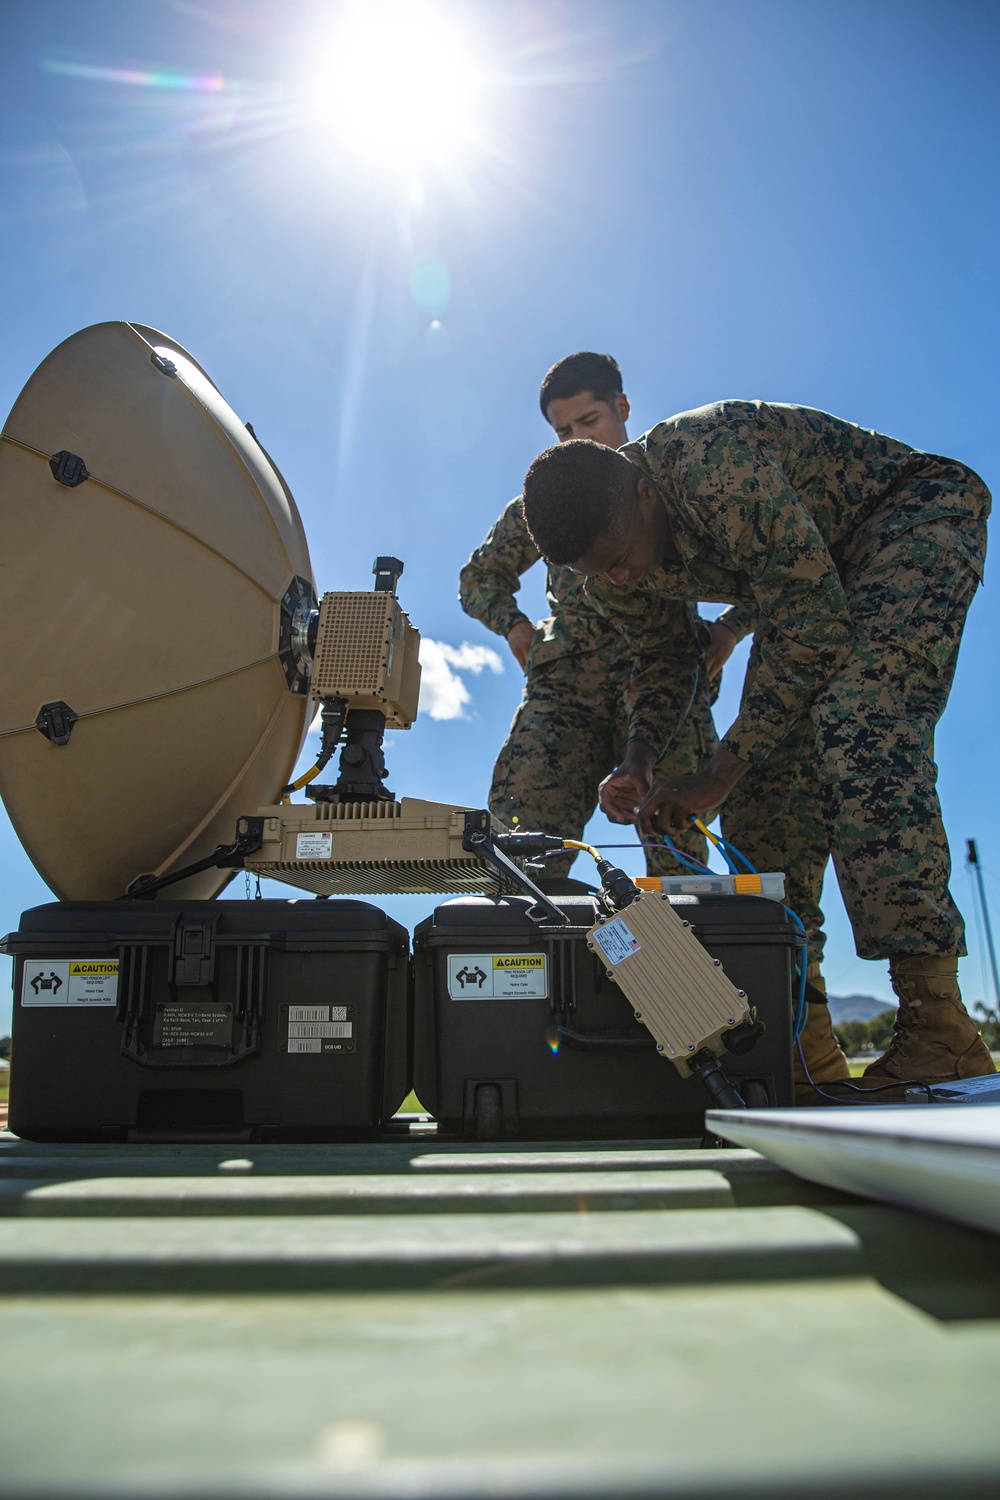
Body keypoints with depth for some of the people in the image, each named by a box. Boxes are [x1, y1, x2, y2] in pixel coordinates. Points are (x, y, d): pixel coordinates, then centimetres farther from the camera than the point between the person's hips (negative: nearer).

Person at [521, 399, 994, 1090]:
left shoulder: (716, 468, -35)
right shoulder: (611, 560, -10)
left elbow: (815, 629, -31)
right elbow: (650, 660, 7)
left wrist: (719, 776, -29)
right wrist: (638, 761, -13)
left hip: (918, 516, -7)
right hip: (821, 571, 8)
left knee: (862, 730, -29)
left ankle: (940, 1025, -29)